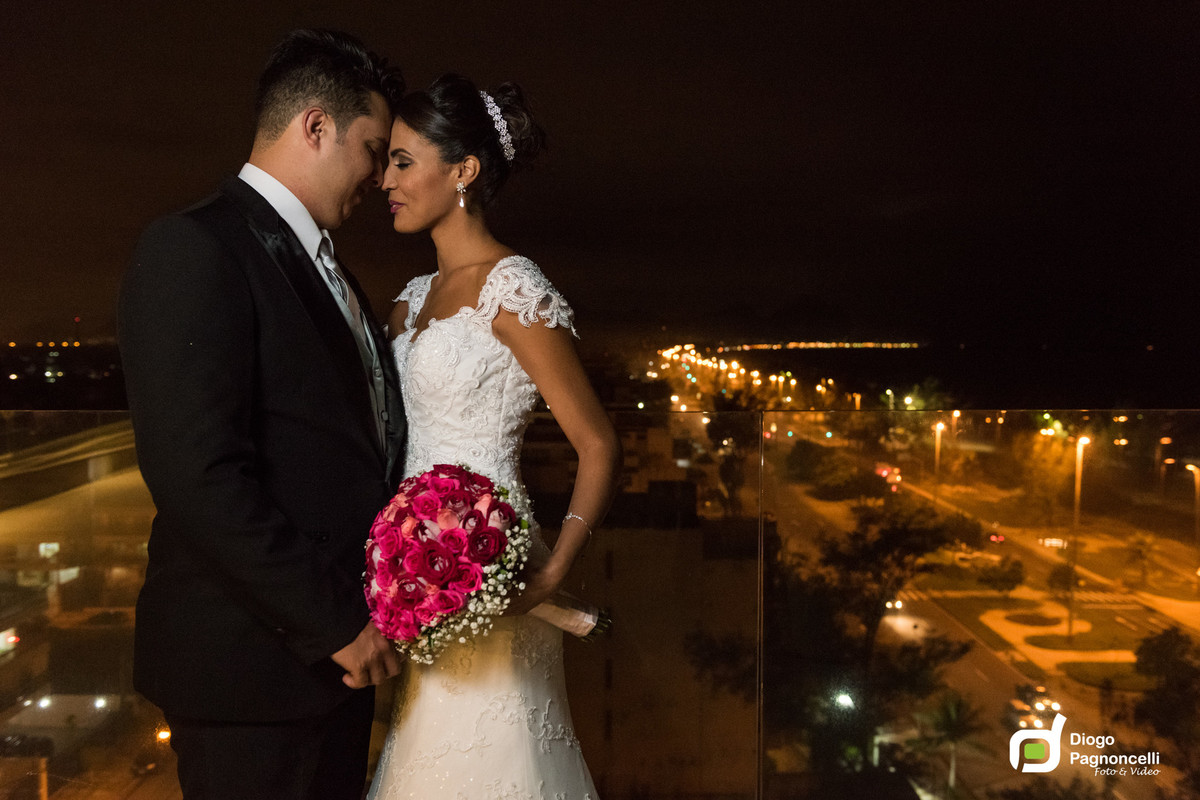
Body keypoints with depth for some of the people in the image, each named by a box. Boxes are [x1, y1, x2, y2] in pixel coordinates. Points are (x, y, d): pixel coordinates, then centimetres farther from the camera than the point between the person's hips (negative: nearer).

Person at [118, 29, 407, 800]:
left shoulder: (323, 266, 14)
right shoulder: (194, 248, -14)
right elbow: (199, 476, -22)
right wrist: (334, 623, -18)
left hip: (337, 650, 8)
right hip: (256, 660, -8)